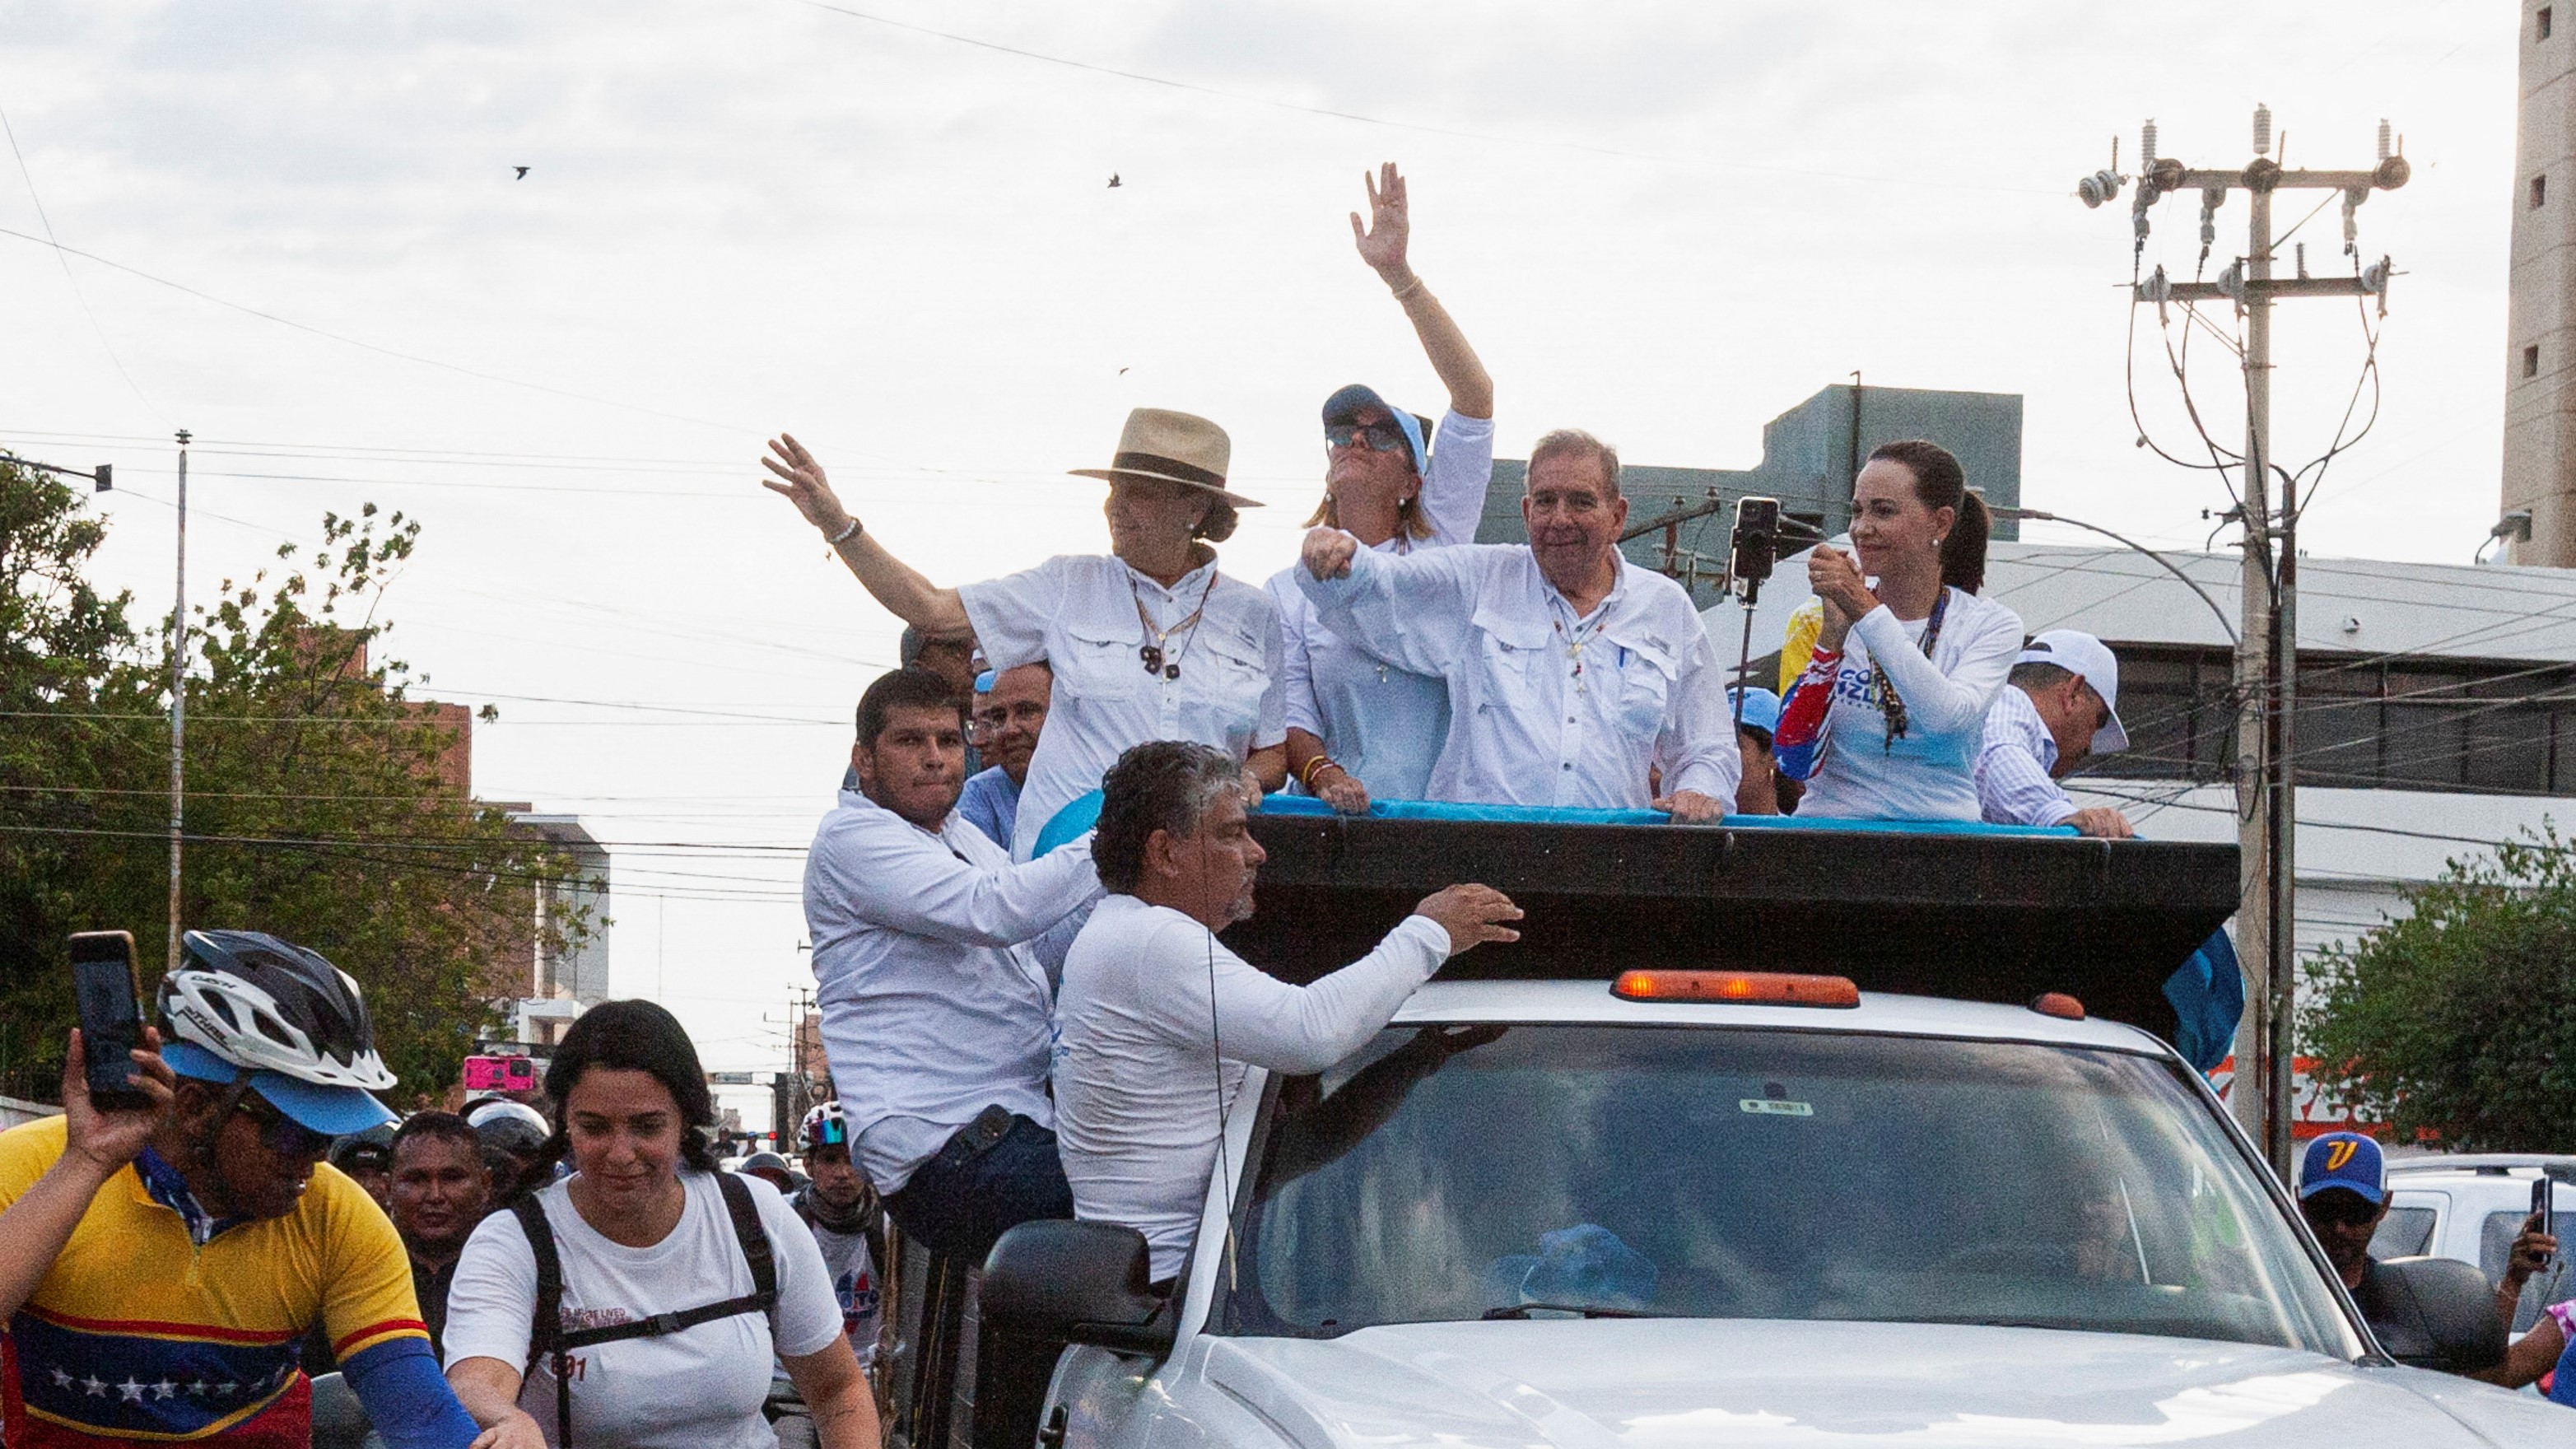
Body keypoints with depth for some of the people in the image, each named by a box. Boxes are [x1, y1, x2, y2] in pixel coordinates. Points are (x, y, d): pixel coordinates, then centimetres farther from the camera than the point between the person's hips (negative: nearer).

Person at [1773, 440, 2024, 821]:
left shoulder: (1991, 626, 5)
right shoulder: (1819, 617, 7)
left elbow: (1949, 720, -14)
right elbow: (1795, 763, -2)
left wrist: (1866, 611, -12)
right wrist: (1834, 633, -9)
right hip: (1829, 826, 0)